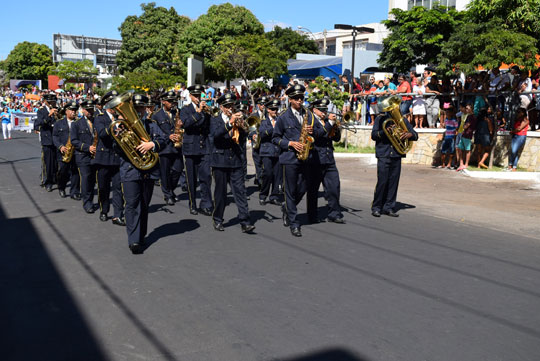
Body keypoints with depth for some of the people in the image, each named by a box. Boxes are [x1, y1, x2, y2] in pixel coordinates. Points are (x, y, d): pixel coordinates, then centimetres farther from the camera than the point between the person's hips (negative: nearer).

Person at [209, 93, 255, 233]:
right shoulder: (215, 120, 5)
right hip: (220, 161, -2)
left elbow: (243, 140, 4)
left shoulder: (237, 119, 13)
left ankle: (245, 223, -6)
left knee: (240, 191, -4)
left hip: (236, 160, 2)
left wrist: (241, 127, -13)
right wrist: (230, 123, -28)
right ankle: (217, 220, 21)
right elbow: (215, 135, -18)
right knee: (220, 192, 6)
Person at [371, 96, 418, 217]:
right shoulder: (381, 118, 9)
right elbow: (373, 135, -1)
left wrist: (410, 135, -12)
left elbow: (416, 135, 11)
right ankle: (376, 207, 4)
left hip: (397, 155, 3)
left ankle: (389, 207, 12)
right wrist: (384, 132, -18)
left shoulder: (402, 120, 15)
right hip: (383, 154, -3)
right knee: (382, 181, -6)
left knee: (394, 182, 3)